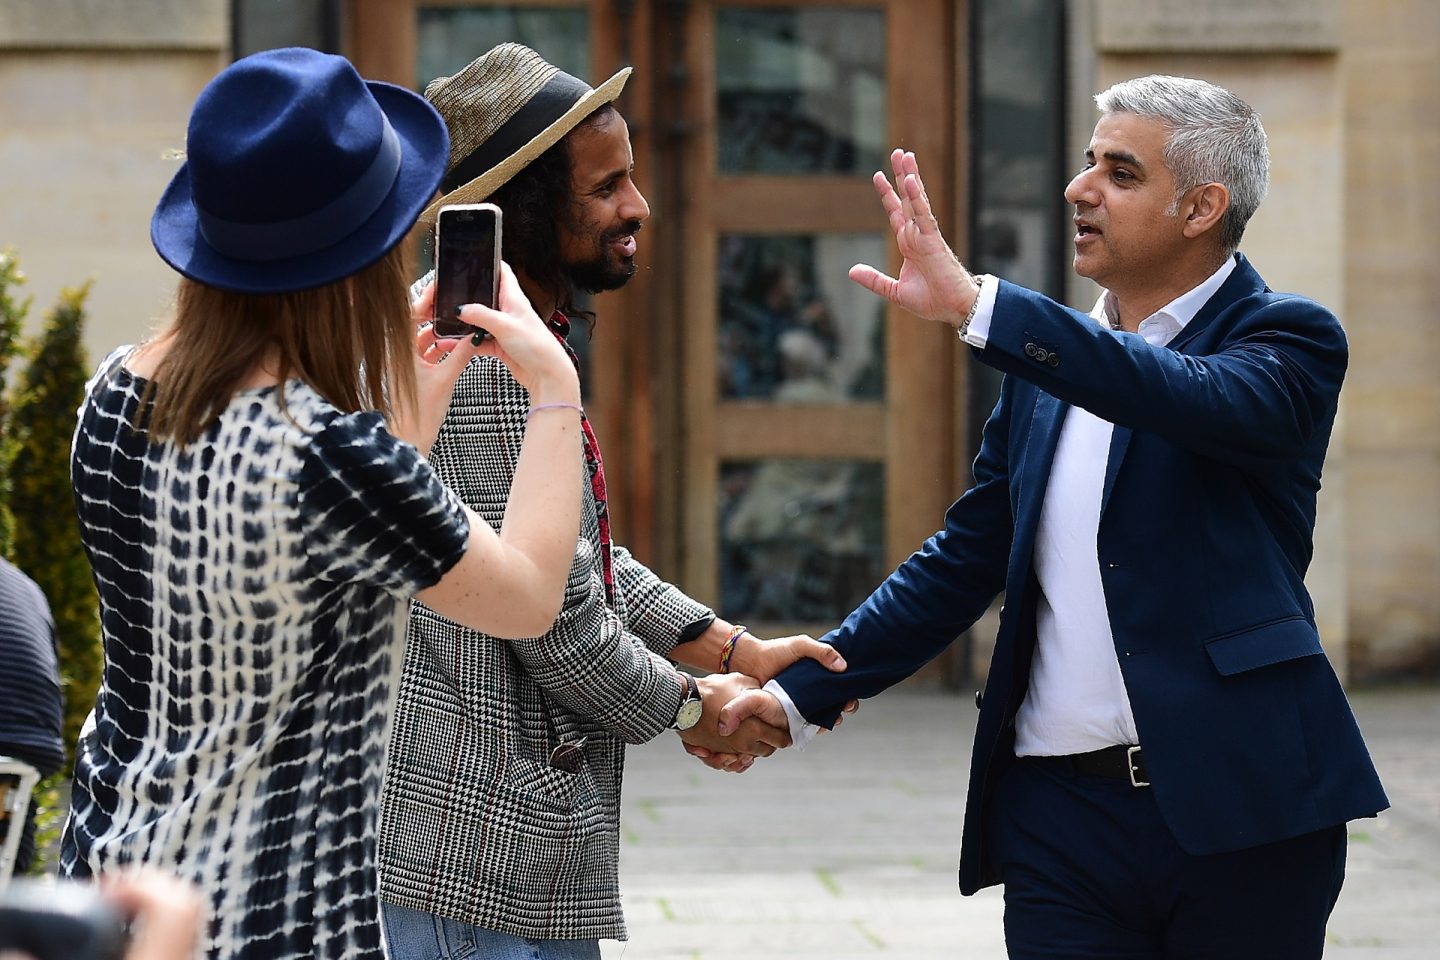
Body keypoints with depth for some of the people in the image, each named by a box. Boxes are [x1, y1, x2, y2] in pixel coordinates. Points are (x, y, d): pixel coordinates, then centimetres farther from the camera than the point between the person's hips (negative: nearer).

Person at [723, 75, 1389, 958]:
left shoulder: (1289, 339, -2)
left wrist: (976, 305, -32)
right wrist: (802, 693, 9)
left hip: (1241, 812, -4)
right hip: (1061, 811, 4)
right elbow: (966, 560, 18)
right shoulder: (1047, 365, 15)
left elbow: (1199, 402, -24)